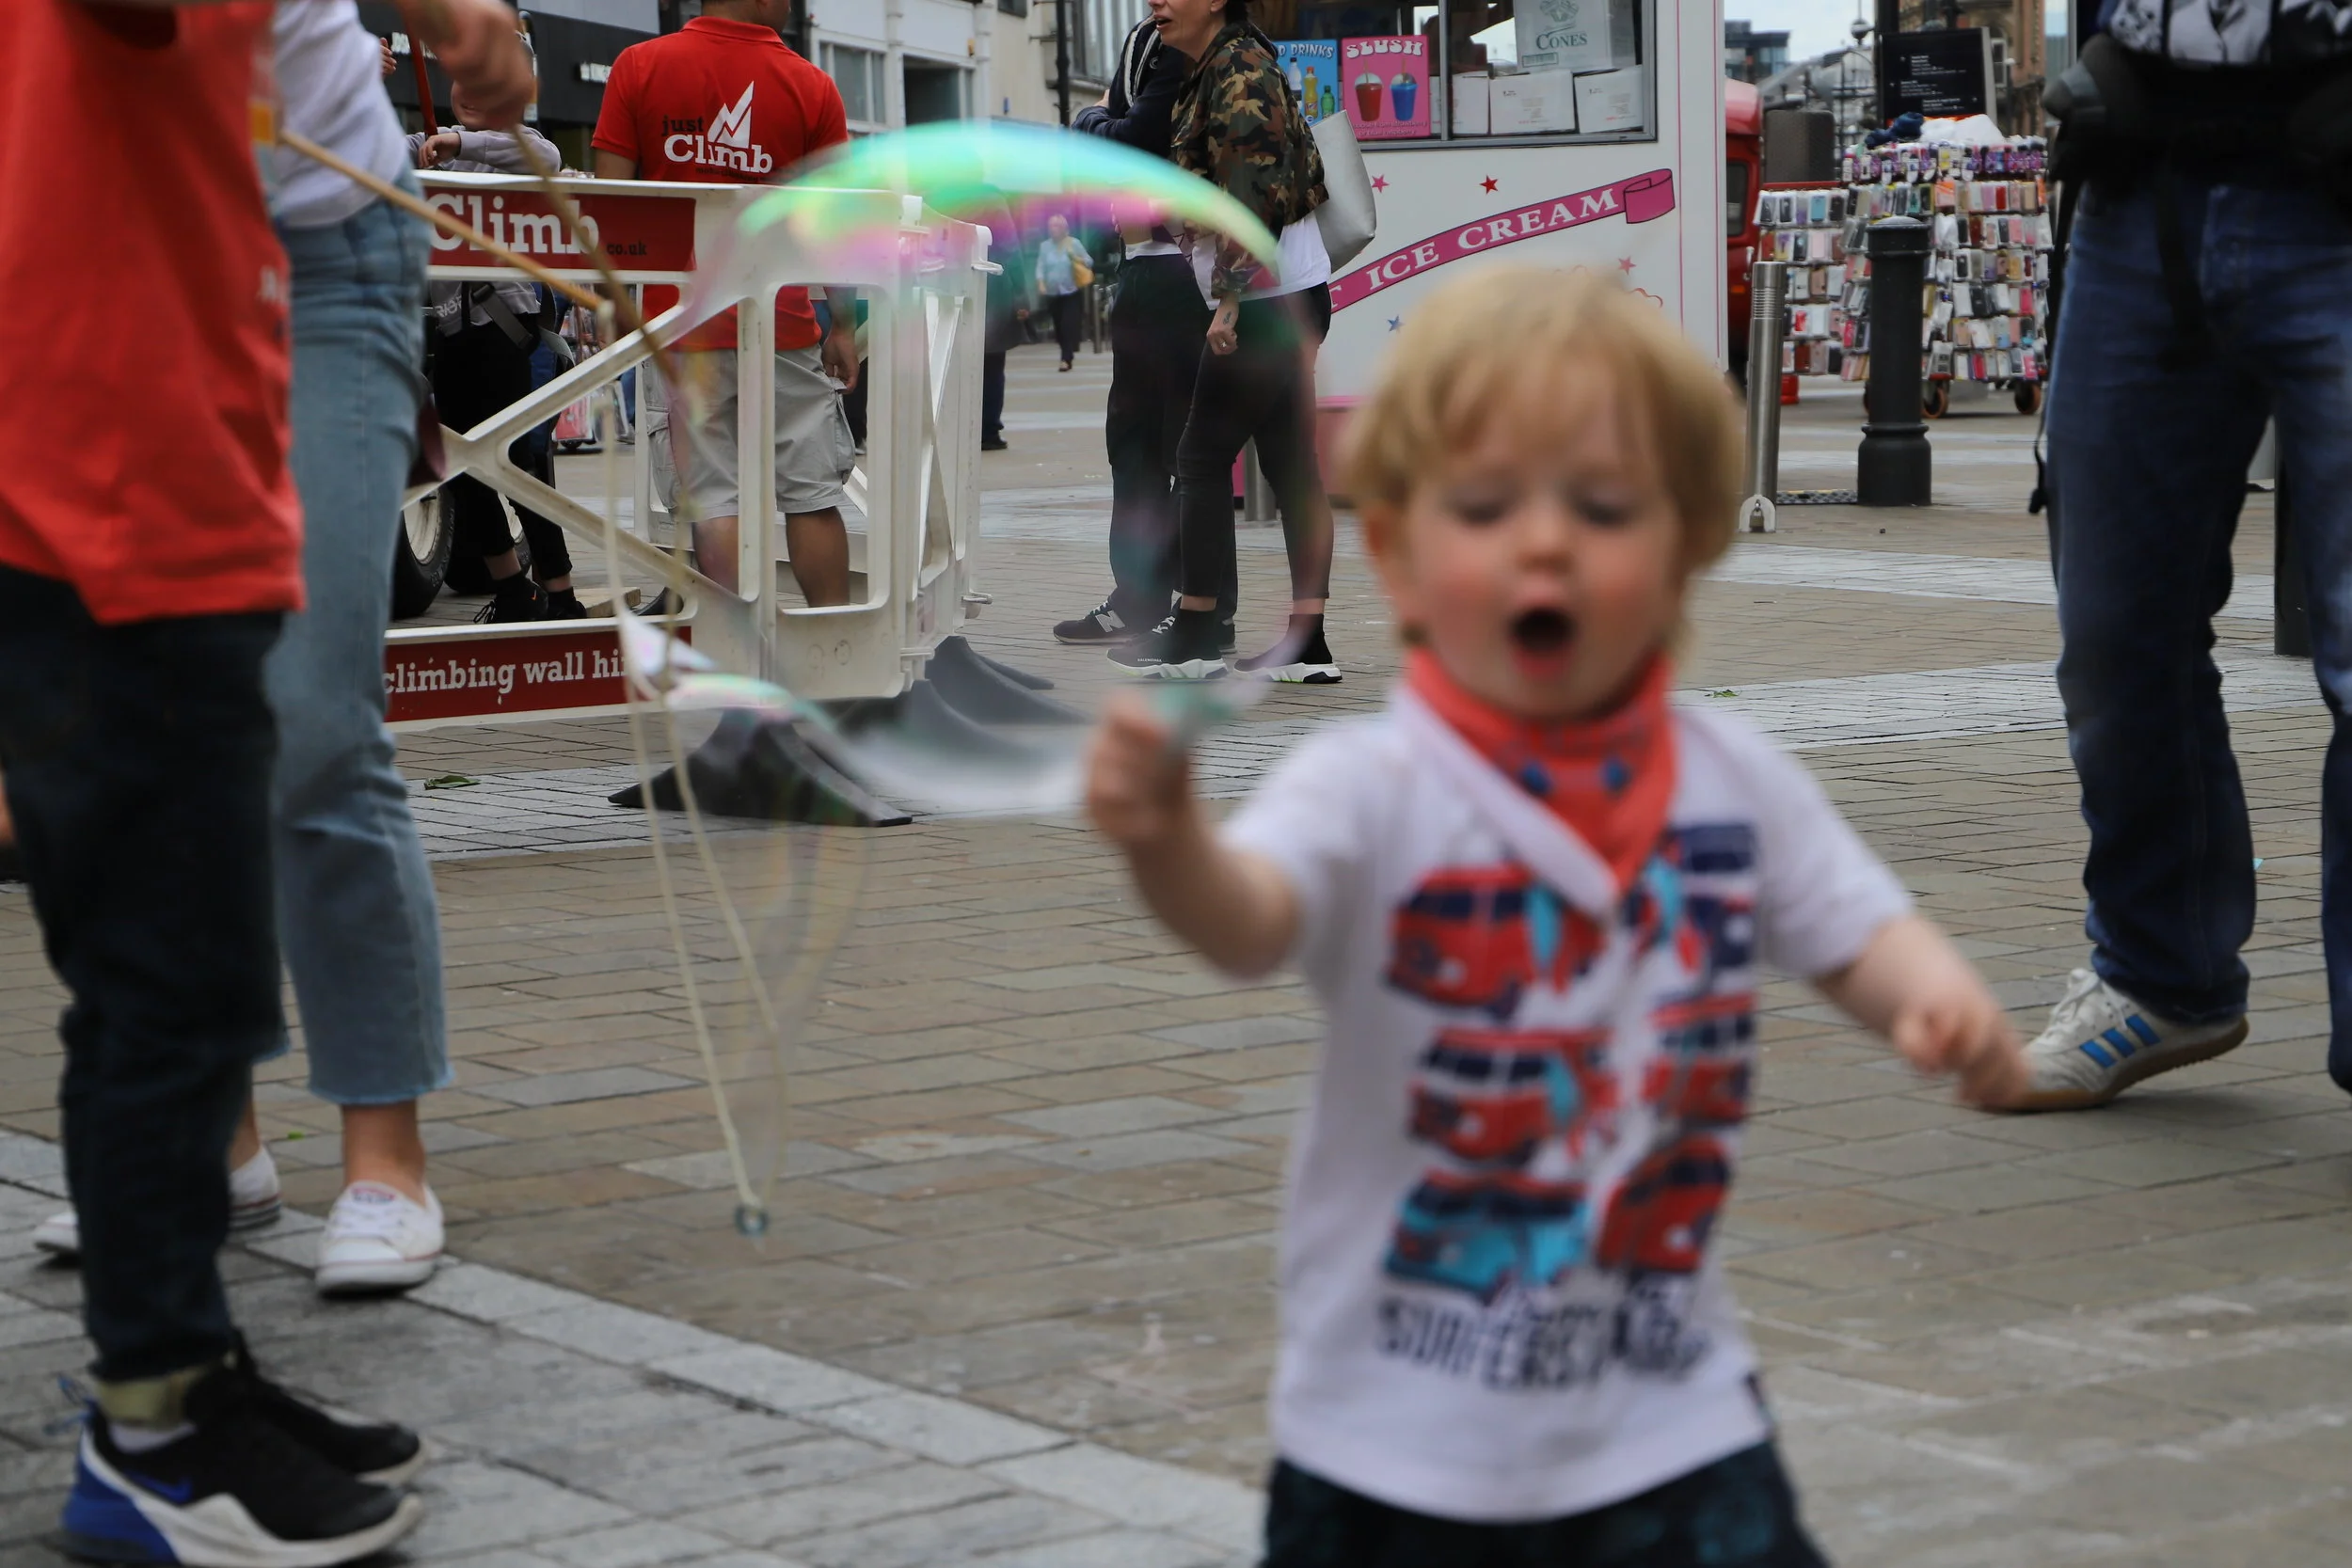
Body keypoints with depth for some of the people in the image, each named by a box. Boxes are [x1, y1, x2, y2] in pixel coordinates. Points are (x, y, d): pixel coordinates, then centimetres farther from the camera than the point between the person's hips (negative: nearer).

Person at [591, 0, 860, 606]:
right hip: (784, 326, -1)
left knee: (713, 498, 2)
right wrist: (843, 327, 12)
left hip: (683, 324, 1)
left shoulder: (638, 67, 0)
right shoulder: (812, 86, -2)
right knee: (812, 493, 7)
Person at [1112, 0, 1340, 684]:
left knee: (1203, 455, -4)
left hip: (1268, 300, -10)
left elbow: (1254, 195, -21)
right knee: (1290, 462, 7)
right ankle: (1307, 641, 6)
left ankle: (1194, 635, 1)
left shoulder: (1241, 73, -13)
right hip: (1292, 297, 10)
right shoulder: (1212, 73, 17)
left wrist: (1230, 299, -23)